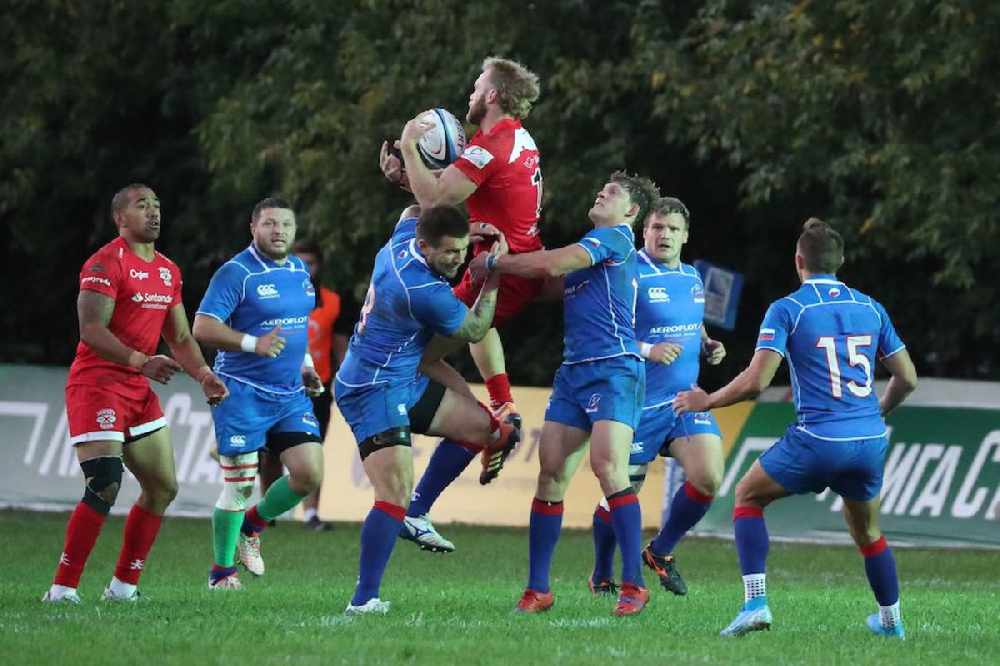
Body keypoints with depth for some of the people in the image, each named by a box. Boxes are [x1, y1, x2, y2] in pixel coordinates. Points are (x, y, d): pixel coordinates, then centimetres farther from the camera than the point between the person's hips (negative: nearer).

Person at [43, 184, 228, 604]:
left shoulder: (168, 271, 15)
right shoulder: (106, 264, -12)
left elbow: (180, 338, 20)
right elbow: (91, 329, -22)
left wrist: (203, 375, 3)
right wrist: (141, 362, -32)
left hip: (140, 392, 9)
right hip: (96, 385, -9)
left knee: (163, 488, 9)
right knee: (104, 487, -19)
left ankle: (124, 585, 16)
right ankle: (63, 588, -14)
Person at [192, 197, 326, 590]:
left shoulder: (300, 272, 11)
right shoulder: (236, 273, -12)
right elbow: (203, 328, -17)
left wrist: (305, 364, 14)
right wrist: (253, 343, -28)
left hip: (291, 395, 6)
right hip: (243, 393, -6)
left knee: (309, 474, -4)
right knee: (240, 486, -4)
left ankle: (250, 528, 21)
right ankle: (221, 572, 11)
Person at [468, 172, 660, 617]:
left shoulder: (614, 237, -2)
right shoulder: (590, 247, 25)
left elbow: (551, 265, -11)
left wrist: (491, 263, 0)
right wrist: (501, 258, 7)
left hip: (614, 369, -9)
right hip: (573, 371, 9)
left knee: (608, 465, -21)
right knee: (551, 473, 0)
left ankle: (633, 585, -18)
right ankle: (537, 589, 3)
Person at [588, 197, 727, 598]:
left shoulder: (692, 277, 11)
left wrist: (708, 347, 6)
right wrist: (647, 351, -28)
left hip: (686, 399, 6)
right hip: (639, 403, -6)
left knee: (708, 478, -11)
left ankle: (661, 553, 13)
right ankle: (601, 577, 23)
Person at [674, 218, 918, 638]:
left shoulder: (787, 309, -4)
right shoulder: (871, 308, 10)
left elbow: (756, 381, -11)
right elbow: (907, 377, 13)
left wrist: (706, 401, 5)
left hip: (817, 441, -4)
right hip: (870, 441, 4)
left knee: (748, 496, 17)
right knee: (866, 529, 27)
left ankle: (755, 602, 2)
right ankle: (890, 619, 33)